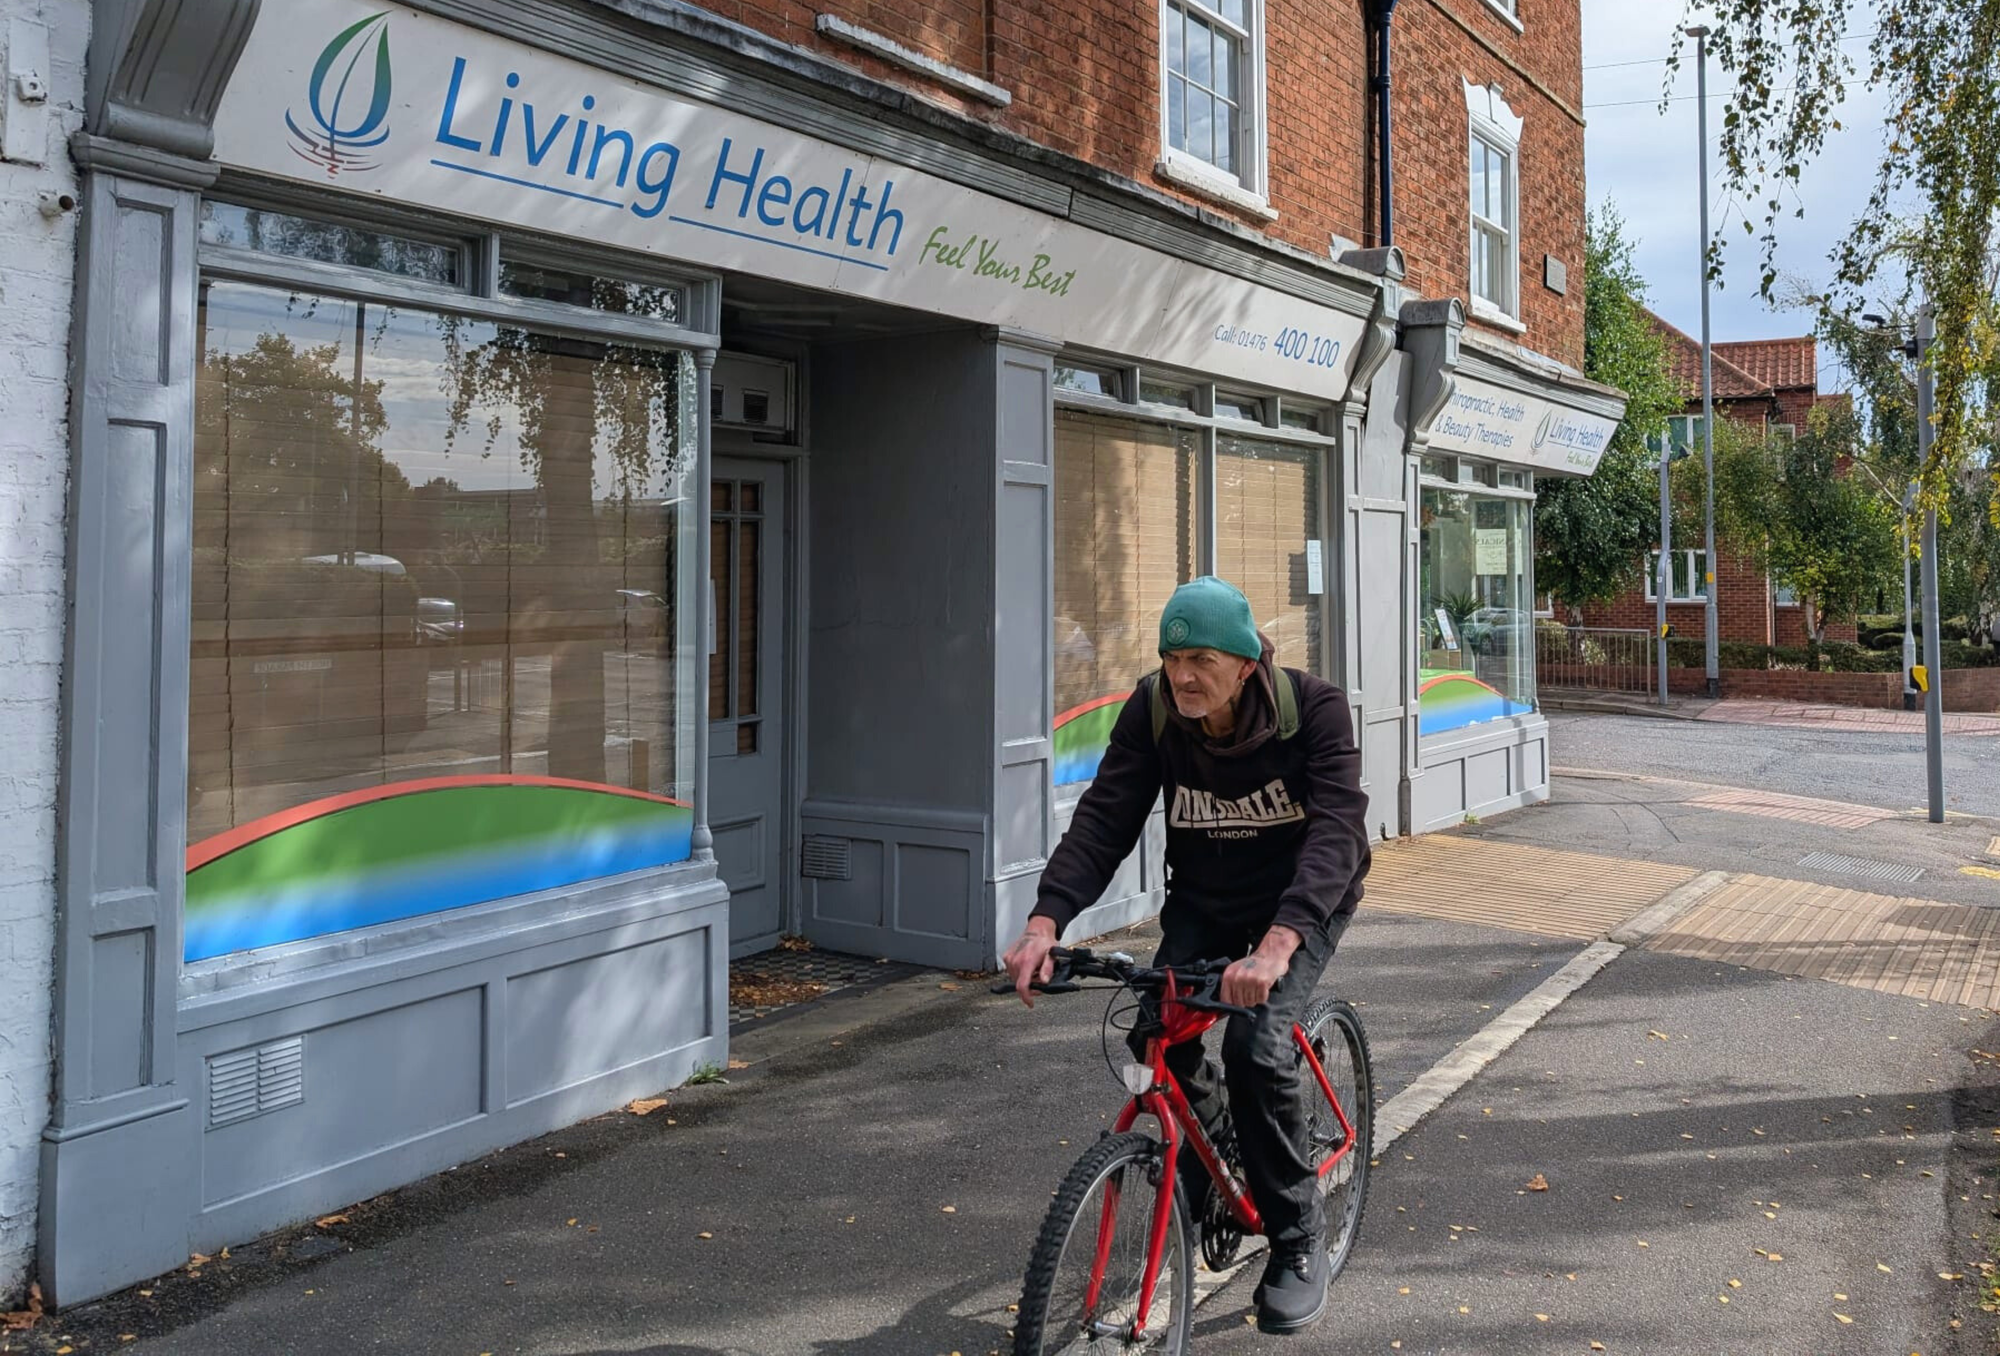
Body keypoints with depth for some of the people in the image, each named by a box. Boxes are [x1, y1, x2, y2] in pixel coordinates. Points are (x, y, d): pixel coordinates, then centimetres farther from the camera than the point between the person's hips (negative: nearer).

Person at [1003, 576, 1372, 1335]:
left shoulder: (1313, 709, -25)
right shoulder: (1152, 713, -17)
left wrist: (1278, 944, -53)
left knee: (1257, 1046, -23)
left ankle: (1298, 1245, -1)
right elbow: (1103, 818, -23)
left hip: (1304, 898, -3)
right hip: (1204, 898, 4)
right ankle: (1213, 1134, 19)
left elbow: (1335, 831, -36)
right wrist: (1046, 920, -40)